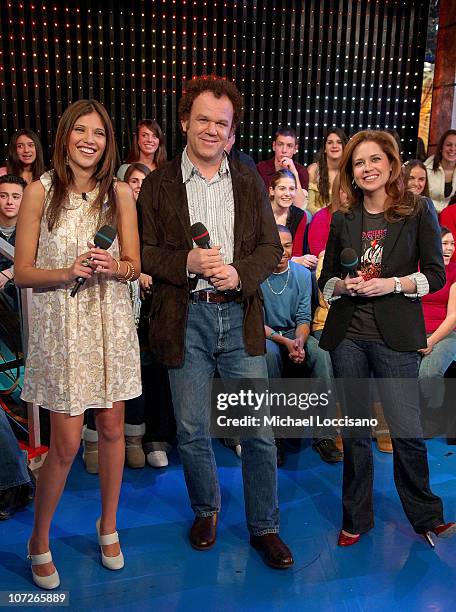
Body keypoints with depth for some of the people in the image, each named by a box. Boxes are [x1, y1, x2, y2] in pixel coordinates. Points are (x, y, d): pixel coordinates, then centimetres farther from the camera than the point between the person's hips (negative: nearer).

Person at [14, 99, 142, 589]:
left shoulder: (120, 192, 3)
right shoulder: (40, 192, -4)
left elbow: (134, 265, 7)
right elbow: (23, 272, -3)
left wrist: (112, 267, -15)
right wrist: (68, 272, -20)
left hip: (111, 321, 3)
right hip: (62, 324, -3)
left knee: (112, 429, 11)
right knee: (66, 444, 0)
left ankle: (108, 526, 34)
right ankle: (39, 540, 27)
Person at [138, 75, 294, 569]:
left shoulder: (249, 183, 10)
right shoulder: (158, 185, 4)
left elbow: (271, 247, 7)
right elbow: (143, 252, 1)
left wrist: (239, 272, -12)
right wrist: (187, 263, -16)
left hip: (240, 315, 1)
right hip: (185, 319, -1)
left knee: (259, 429, 4)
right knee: (192, 431, 11)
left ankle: (264, 527, 23)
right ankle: (206, 510, 36)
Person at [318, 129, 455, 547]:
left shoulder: (419, 210, 2)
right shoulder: (343, 220, 10)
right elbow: (326, 279, 13)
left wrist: (392, 284, -14)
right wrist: (344, 285, -8)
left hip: (395, 337, -3)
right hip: (347, 336, 3)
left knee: (408, 430, -2)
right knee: (354, 430, 10)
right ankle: (356, 517, 27)